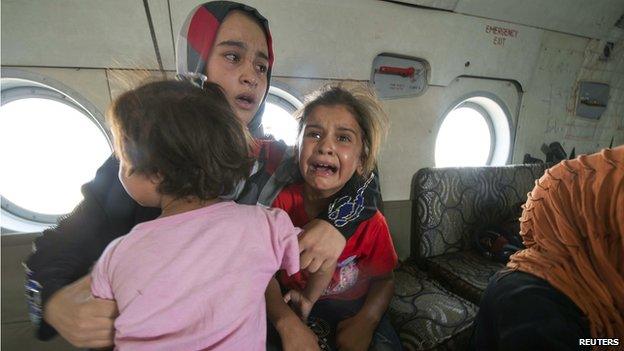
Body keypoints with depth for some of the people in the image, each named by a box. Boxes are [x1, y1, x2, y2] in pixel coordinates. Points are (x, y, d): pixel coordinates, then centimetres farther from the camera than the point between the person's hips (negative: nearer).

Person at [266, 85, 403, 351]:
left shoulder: (370, 222, -16)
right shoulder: (284, 202, -15)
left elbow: (383, 280, -2)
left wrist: (366, 321, -21)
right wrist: (287, 323, -30)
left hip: (353, 308, 1)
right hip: (293, 307, 0)